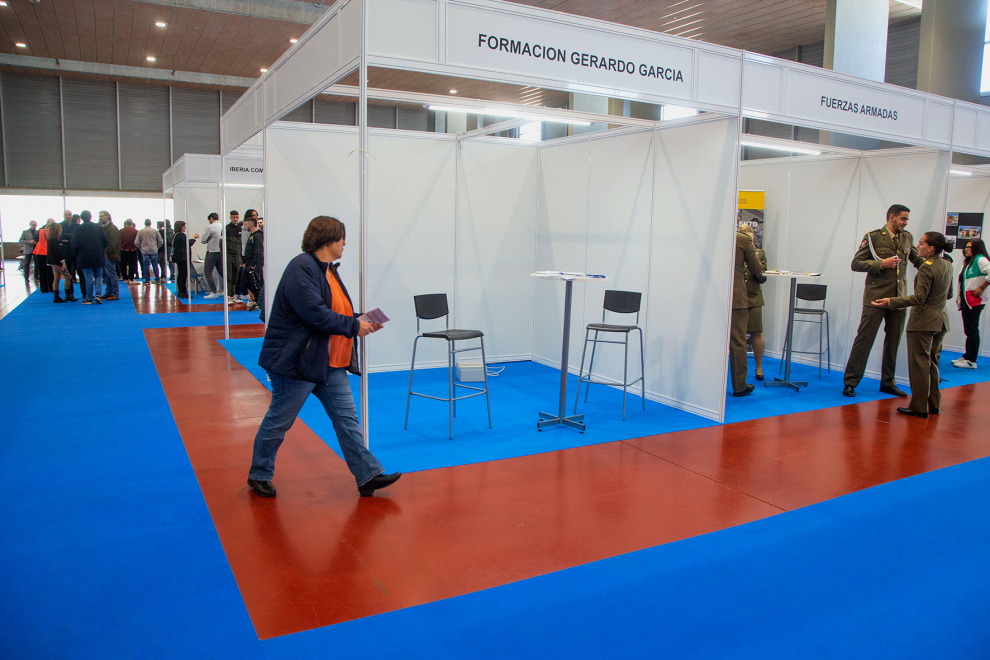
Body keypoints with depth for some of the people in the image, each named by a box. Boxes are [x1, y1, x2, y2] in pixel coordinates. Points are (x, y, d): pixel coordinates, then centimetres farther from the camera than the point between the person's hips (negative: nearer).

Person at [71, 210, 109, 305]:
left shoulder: (78, 229, -5)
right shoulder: (98, 227, -1)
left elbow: (74, 245, -7)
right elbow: (106, 241, -1)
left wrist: (77, 254, 11)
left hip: (84, 257, -1)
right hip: (98, 257, 1)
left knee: (88, 278, 3)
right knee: (98, 276, 12)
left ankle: (89, 298, 6)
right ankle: (98, 294, -4)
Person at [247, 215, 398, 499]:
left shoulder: (327, 269, 12)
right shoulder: (302, 269, -19)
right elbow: (316, 315, -28)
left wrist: (362, 321, 3)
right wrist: (354, 326, -18)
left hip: (329, 364, 9)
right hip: (296, 362, -9)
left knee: (347, 418, 7)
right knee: (279, 421, 7)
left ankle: (368, 475, 11)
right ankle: (259, 475, 26)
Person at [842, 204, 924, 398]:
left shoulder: (907, 238, 13)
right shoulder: (873, 237, -3)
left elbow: (918, 260, 23)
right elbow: (856, 263, -5)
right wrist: (881, 264, -16)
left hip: (899, 298, 6)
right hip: (876, 296, -6)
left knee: (893, 341, 10)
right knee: (864, 339, -6)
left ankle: (888, 382, 21)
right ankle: (850, 382, 1)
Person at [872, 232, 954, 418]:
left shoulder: (926, 267, -19)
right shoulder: (947, 265, 7)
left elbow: (919, 298, -22)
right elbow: (949, 295, 17)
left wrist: (890, 302, -22)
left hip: (923, 321, -8)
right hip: (941, 320, 9)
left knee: (919, 364, -1)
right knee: (932, 363, 17)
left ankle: (919, 407, 3)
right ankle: (934, 404, 23)